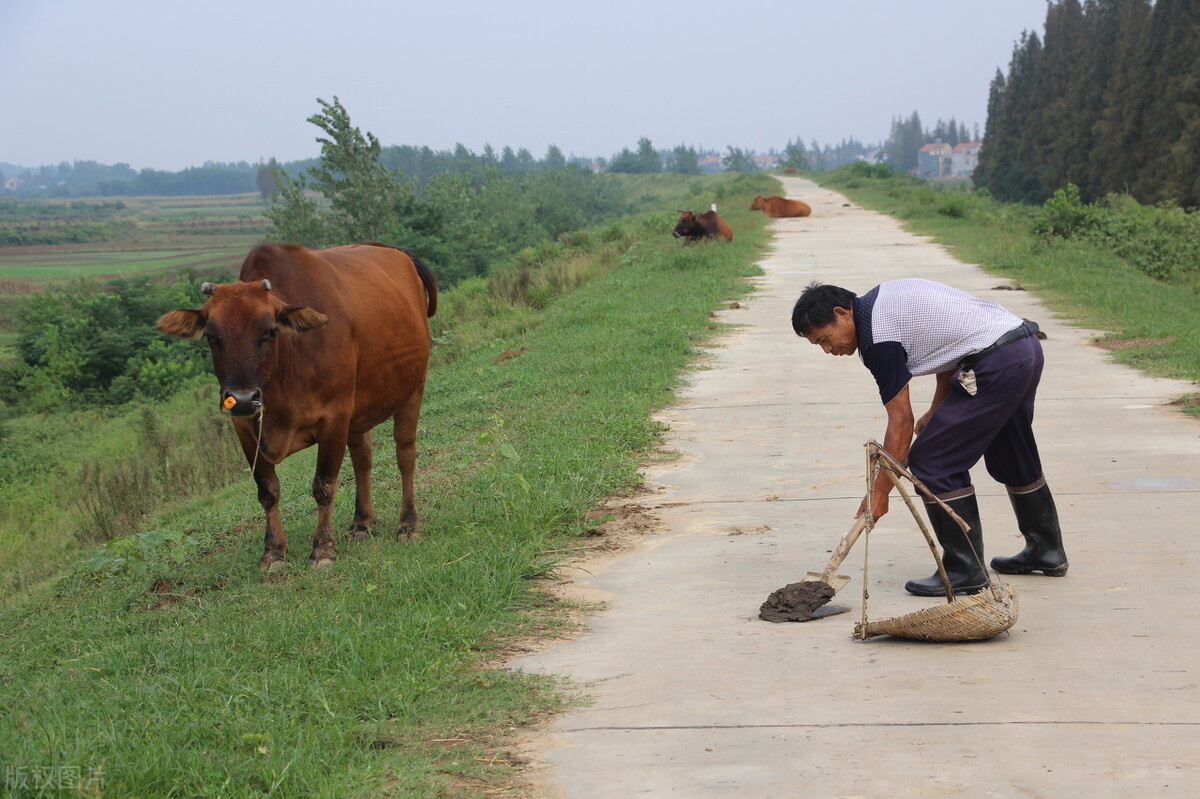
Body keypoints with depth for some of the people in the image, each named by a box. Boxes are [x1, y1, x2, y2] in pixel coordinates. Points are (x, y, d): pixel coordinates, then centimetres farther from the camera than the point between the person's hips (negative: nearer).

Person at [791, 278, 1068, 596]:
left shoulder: (877, 335, -12)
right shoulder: (883, 298, 15)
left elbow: (901, 423, -11)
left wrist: (879, 493, -6)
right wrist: (936, 411, 23)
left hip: (996, 364, -10)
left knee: (931, 460, -4)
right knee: (1011, 456, 27)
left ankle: (965, 571, 1)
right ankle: (1046, 551, 42)